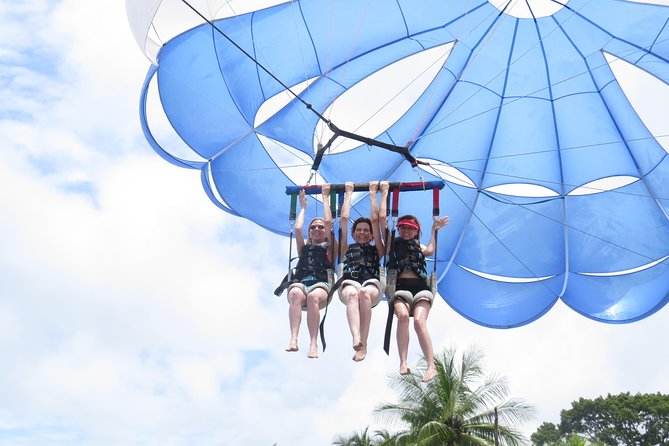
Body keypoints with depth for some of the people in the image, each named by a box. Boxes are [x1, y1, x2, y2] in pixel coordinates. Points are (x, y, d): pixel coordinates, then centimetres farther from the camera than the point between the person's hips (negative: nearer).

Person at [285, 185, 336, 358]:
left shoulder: (329, 247, 23)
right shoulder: (303, 248, 31)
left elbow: (328, 223, 13)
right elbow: (297, 228, 16)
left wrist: (325, 197, 22)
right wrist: (303, 207, 31)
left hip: (321, 285, -2)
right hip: (300, 284, 2)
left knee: (313, 296, -40)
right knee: (295, 293, -37)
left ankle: (313, 344, -48)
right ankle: (293, 340, -54)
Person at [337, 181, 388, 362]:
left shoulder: (376, 249, 29)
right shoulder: (347, 248, 31)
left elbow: (375, 219, 24)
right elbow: (344, 218, 28)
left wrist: (373, 193, 29)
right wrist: (348, 193, 35)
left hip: (372, 283, 0)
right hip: (349, 284, 0)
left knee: (365, 293, -38)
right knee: (352, 294, -37)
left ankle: (364, 345, -43)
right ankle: (356, 340, -60)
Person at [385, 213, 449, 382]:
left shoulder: (419, 246, 22)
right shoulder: (393, 244, 19)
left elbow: (430, 251, 3)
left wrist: (434, 229, 10)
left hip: (420, 287, 1)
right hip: (400, 288, -1)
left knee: (419, 321, -26)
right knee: (403, 315, -33)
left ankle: (431, 366, -32)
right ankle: (403, 363, -34)